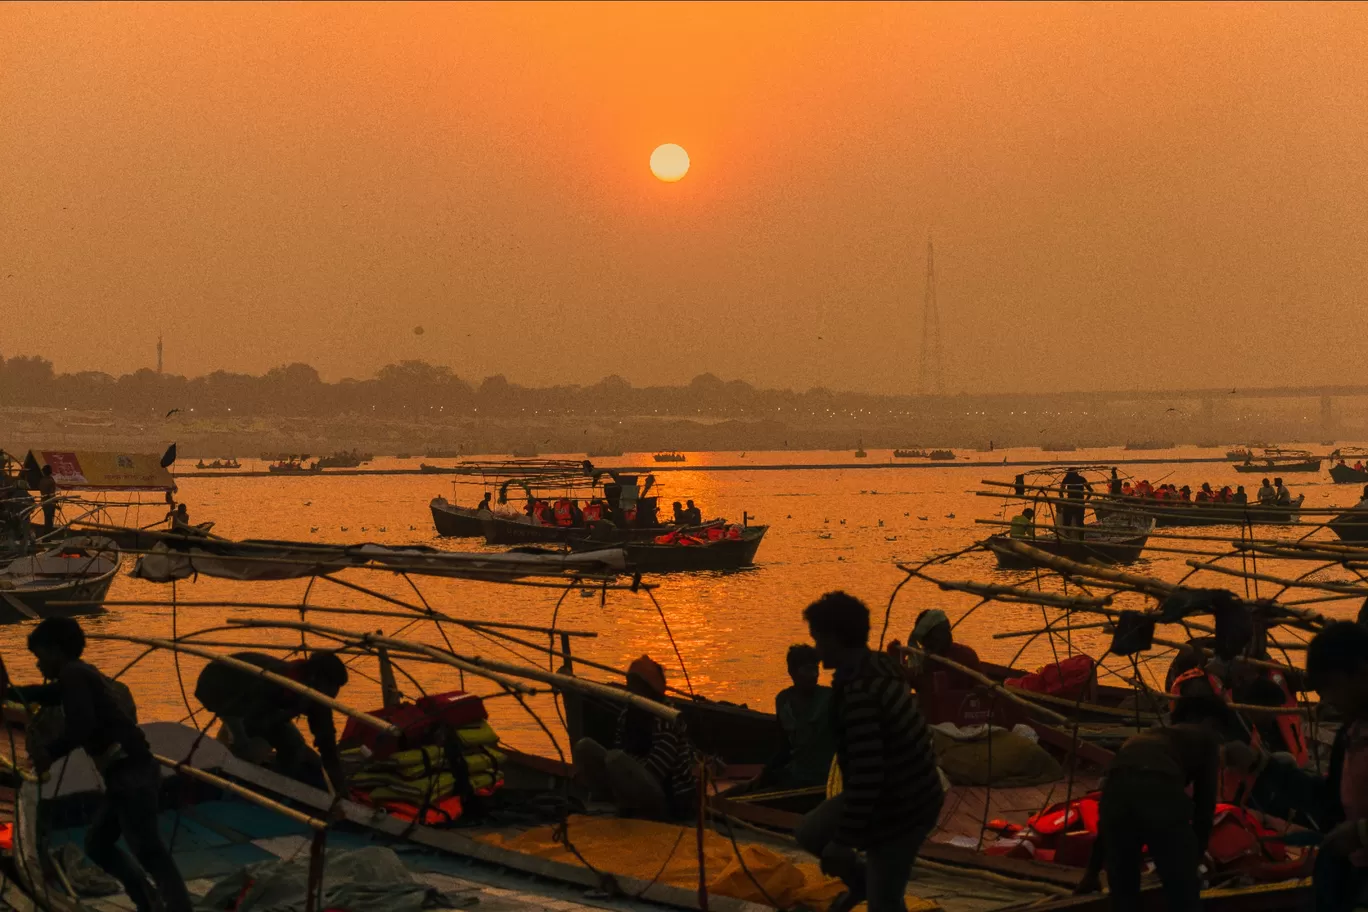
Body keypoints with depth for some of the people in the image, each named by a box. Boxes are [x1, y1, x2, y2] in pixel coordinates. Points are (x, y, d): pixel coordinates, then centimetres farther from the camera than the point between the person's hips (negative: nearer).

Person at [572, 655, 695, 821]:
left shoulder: (667, 721, -18)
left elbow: (653, 772, -25)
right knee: (584, 747, -5)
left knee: (616, 759, -33)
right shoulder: (627, 717, 7)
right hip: (639, 791, 8)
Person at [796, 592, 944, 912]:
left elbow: (867, 774, -30)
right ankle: (863, 882, 36)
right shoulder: (877, 666, 1)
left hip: (901, 806, -9)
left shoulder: (859, 691, -29)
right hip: (899, 791, 9)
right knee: (810, 832, 17)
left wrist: (843, 841, -22)